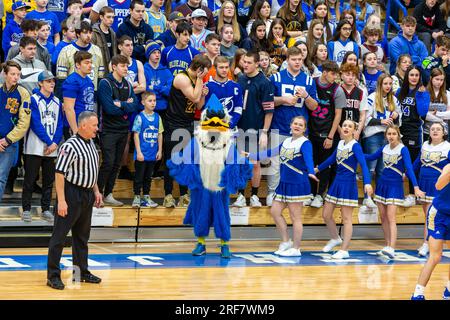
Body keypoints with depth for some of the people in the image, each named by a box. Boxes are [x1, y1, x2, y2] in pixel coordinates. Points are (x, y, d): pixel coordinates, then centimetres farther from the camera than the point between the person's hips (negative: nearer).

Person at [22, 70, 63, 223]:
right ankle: (26, 209, 4)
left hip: (51, 149, 5)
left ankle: (46, 209, 14)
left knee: (49, 179, 7)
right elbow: (36, 124, -12)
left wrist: (55, 143, -7)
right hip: (35, 147, -5)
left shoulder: (57, 102, 12)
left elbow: (59, 124, 7)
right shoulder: (34, 100, -5)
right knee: (30, 179, -2)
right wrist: (48, 142, -14)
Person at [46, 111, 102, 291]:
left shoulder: (91, 144, 10)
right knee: (59, 236, -3)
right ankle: (53, 276, -1)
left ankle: (82, 272, 27)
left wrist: (96, 191, 18)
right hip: (71, 194, -9)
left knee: (82, 236, 17)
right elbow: (60, 174, -19)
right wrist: (61, 200, -22)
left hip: (87, 195, 9)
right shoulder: (70, 146, -17)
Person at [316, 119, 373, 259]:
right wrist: (317, 169, 35)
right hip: (337, 182, 7)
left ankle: (344, 250, 5)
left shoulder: (355, 145, -13)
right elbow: (332, 159, 24)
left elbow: (363, 164, -24)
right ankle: (335, 239, 34)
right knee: (326, 215, 11)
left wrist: (367, 183, -37)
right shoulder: (340, 143, 8)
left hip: (349, 185, -7)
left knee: (346, 218, -1)